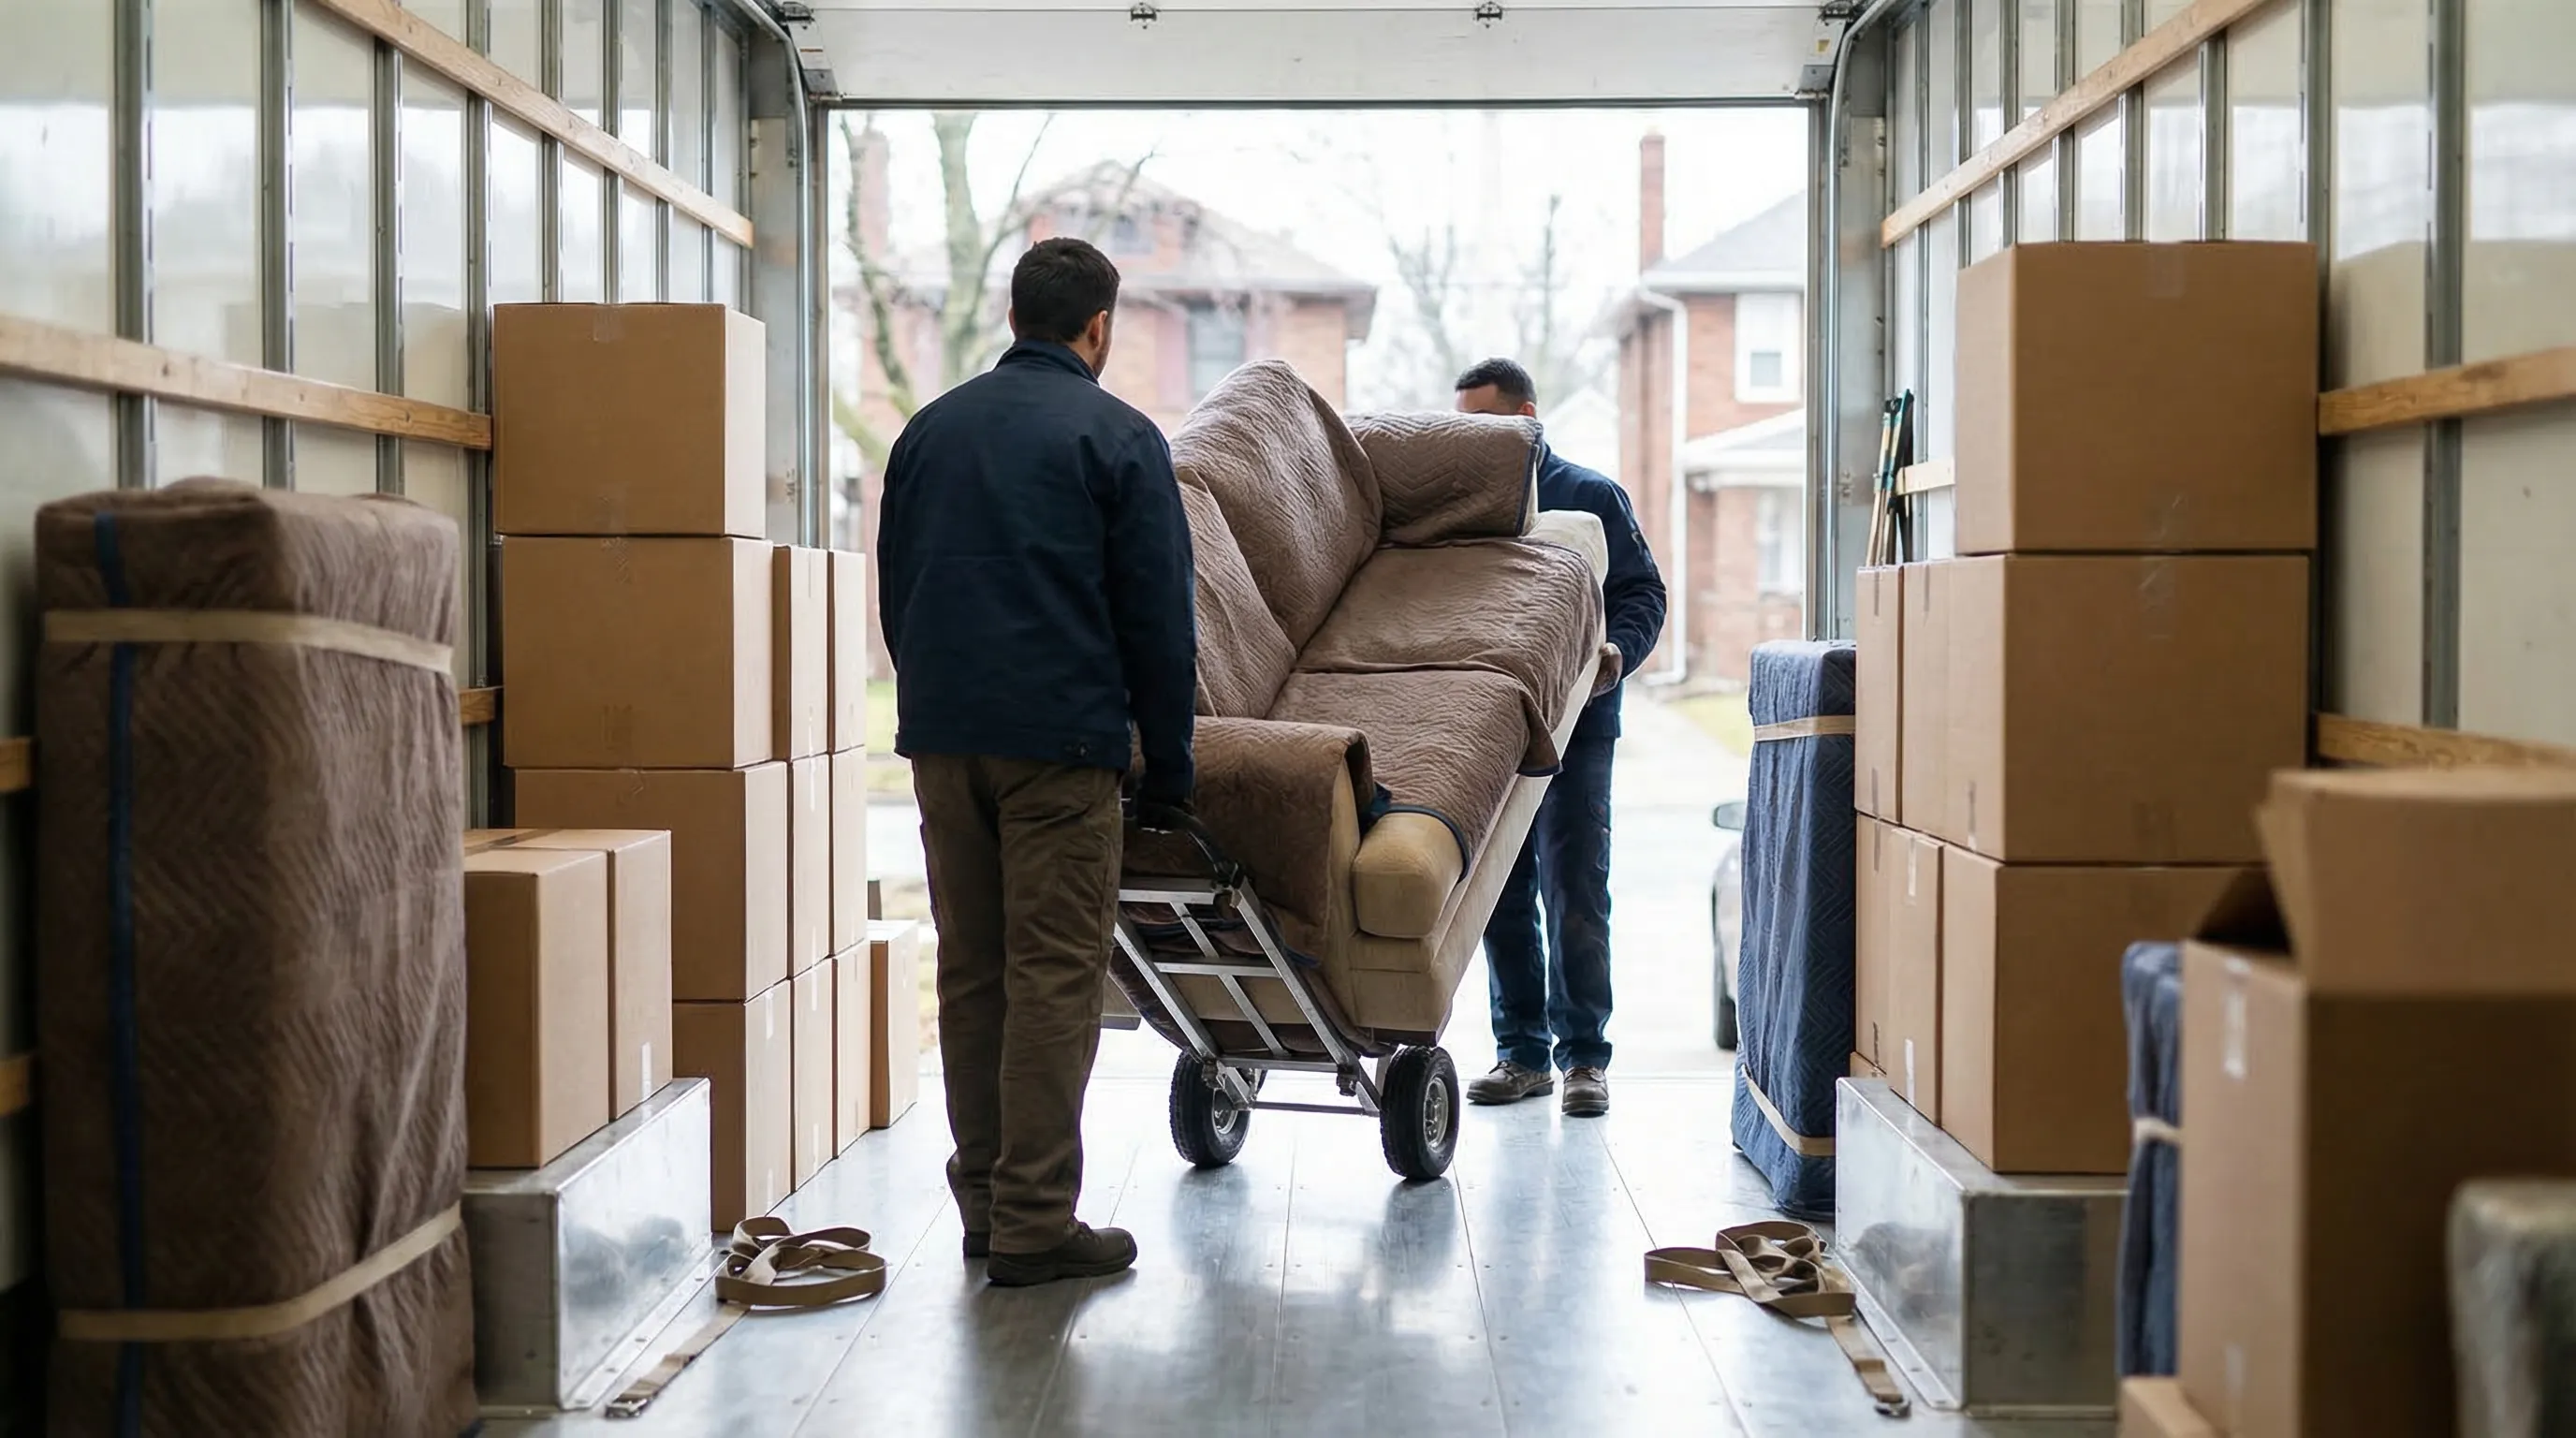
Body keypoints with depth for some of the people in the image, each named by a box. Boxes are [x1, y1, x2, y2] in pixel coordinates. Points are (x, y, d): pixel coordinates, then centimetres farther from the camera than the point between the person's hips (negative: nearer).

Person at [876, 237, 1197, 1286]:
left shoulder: (931, 429, 15)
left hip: (941, 736, 6)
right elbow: (1158, 618, -4)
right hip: (1059, 738, -5)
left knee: (970, 972, 11)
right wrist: (1168, 766, 3)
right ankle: (1035, 1221, -3)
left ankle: (983, 1205, 17)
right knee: (1053, 975, -3)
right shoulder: (1116, 437, -2)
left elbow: (893, 591, 19)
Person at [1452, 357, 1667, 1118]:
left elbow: (1642, 591, 0)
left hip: (1573, 726, -4)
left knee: (1574, 892, -4)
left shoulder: (1591, 496, 1)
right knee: (1501, 895, 7)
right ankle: (1522, 1049, 17)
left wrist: (1617, 654, -18)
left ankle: (1584, 1054, 4)